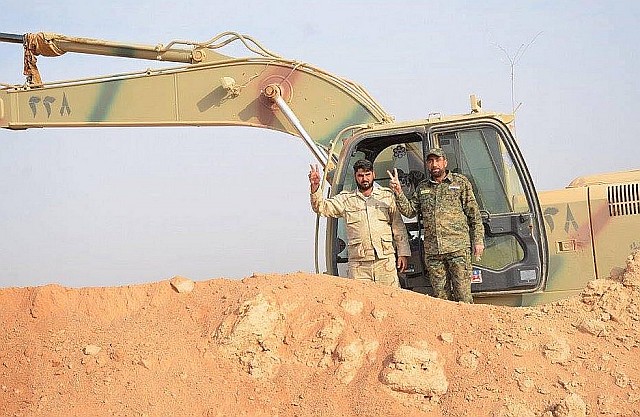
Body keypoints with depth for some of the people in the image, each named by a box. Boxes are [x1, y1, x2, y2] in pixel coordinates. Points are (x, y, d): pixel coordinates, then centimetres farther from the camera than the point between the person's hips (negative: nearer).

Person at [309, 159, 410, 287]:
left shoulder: (387, 196, 11)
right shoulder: (346, 199, 11)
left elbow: (398, 227, 11)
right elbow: (322, 207, 3)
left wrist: (403, 253, 5)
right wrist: (315, 187, -15)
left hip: (385, 259, 0)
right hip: (358, 264, 0)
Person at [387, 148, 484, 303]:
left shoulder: (461, 182, 7)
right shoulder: (422, 187, 17)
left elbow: (474, 214, 6)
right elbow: (409, 211, 9)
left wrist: (478, 241, 0)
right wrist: (399, 192, -5)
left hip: (458, 248, -3)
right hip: (432, 251, 3)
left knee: (462, 295, -5)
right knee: (441, 297, 5)